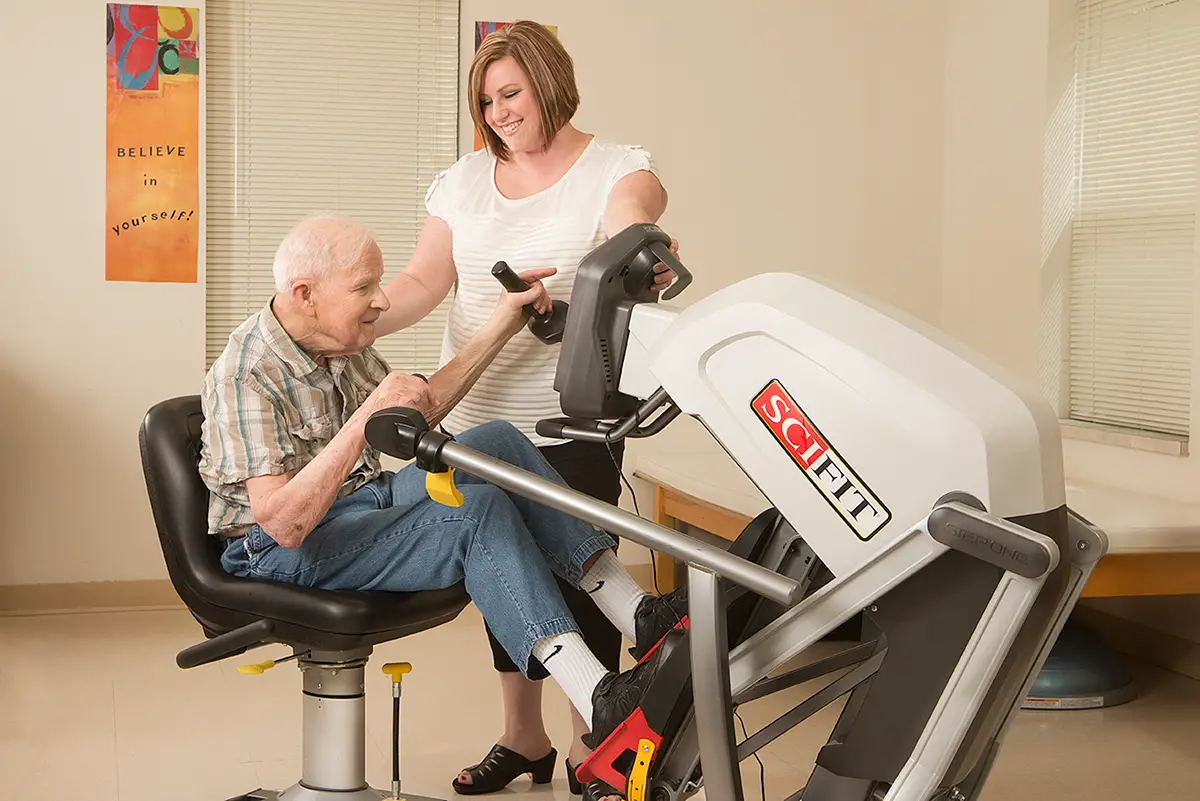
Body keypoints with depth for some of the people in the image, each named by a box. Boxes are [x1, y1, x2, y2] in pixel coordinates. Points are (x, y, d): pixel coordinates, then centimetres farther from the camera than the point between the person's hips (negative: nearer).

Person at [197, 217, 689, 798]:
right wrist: (365, 418, -35)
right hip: (283, 555, -9)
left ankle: (642, 618, -14)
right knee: (479, 510, -27)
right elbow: (284, 522, -30)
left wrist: (501, 328, 11)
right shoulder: (245, 373, -21)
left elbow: (420, 412, 20)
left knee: (496, 441, -8)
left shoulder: (342, 343, 5)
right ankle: (600, 702, -33)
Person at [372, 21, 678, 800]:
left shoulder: (614, 168, -1)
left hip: (574, 421, -4)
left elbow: (629, 210, -24)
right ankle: (522, 736, 29)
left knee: (580, 576, 0)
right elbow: (424, 280, 4)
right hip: (479, 419, 4)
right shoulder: (464, 181, 12)